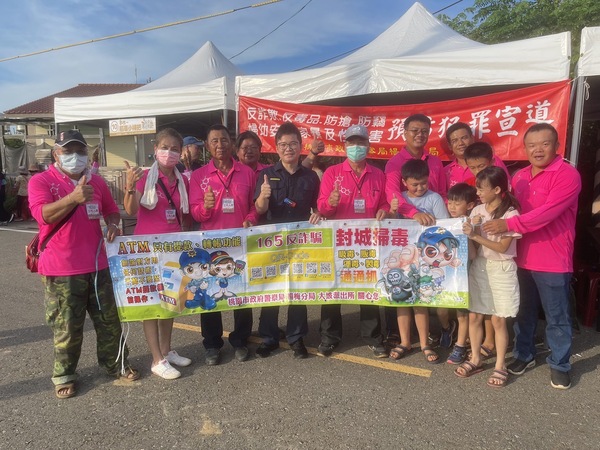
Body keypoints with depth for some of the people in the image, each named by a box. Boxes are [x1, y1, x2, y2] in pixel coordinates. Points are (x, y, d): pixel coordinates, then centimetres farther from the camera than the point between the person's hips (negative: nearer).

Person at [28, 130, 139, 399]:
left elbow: (111, 210, 21)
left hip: (98, 264, 4)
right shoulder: (41, 181, -4)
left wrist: (113, 224, -2)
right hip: (61, 269, -4)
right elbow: (42, 214, -20)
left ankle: (116, 364, 29)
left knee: (109, 319, 13)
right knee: (66, 326, 6)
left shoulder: (97, 182, 10)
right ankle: (63, 375, 24)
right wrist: (74, 198, -35)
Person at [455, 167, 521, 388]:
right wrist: (470, 229, -13)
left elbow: (502, 247, -15)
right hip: (479, 266, 5)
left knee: (498, 320, 2)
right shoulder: (477, 211, 3)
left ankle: (500, 366, 17)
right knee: (474, 316, 9)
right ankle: (475, 359, 24)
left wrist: (476, 235, -21)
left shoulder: (510, 214, -12)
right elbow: (471, 241, 6)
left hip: (501, 269, -5)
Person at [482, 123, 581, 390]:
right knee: (524, 312, 18)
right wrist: (499, 221, -2)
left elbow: (547, 213, -24)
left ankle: (559, 365, 26)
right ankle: (524, 355, 35)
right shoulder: (519, 177, 9)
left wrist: (509, 224, -26)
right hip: (522, 258, 6)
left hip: (553, 261, -6)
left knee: (557, 317, 9)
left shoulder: (567, 174, -13)